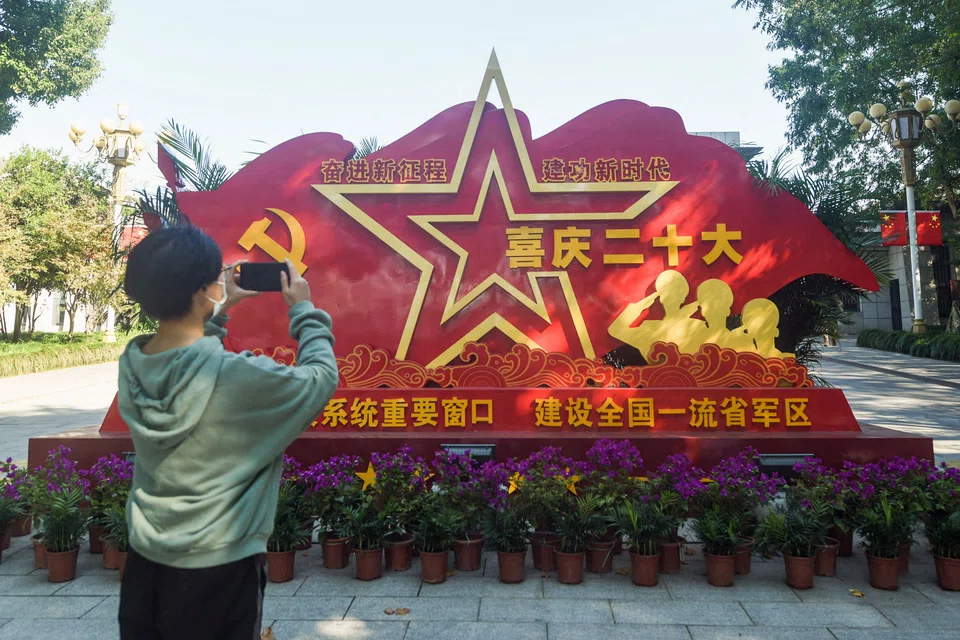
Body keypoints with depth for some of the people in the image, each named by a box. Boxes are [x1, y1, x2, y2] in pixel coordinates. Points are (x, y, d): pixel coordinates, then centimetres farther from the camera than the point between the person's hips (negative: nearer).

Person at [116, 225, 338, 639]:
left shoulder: (132, 364, -7)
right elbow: (321, 380, -10)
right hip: (216, 570, -6)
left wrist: (219, 312, 13)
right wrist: (304, 310, 0)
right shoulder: (235, 375, -27)